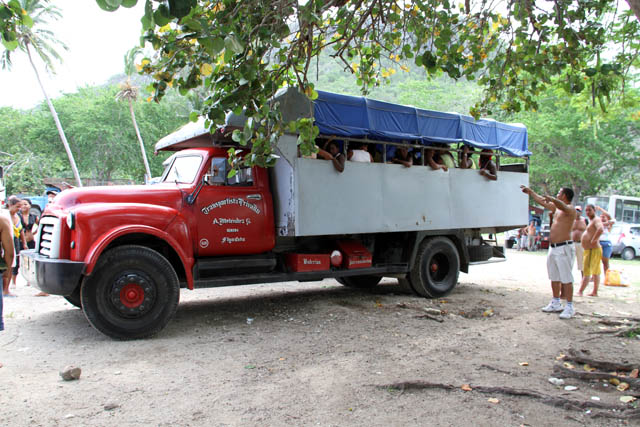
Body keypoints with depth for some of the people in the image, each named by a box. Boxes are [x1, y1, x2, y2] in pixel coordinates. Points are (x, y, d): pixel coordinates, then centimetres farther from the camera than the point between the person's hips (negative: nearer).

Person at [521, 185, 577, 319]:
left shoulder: (570, 209, -9)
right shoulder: (556, 207, 17)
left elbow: (562, 205, -33)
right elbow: (541, 201, 31)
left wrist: (550, 198, -50)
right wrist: (530, 192, 38)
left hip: (564, 248, -9)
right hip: (553, 248, 9)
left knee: (566, 279, -7)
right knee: (554, 277, 14)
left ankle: (569, 308, -3)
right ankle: (556, 304, 24)